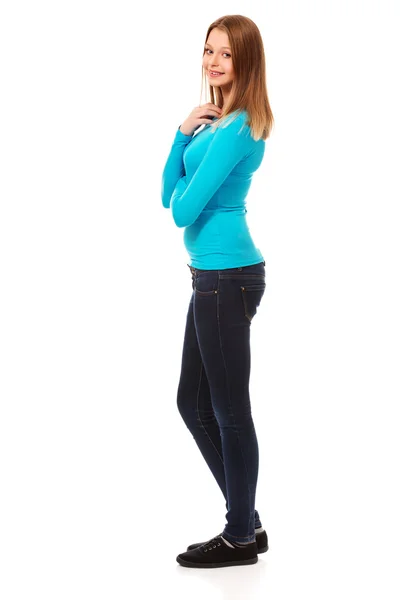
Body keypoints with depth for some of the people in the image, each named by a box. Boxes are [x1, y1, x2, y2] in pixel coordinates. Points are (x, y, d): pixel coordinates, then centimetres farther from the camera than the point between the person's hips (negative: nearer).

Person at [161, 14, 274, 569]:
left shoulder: (236, 128, -16)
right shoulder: (215, 120, 13)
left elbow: (183, 209, -18)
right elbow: (169, 191, 11)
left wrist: (183, 189, 4)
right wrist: (183, 134, -1)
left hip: (227, 276, -10)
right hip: (214, 274, 10)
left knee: (229, 410, 1)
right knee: (194, 403, 17)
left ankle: (241, 538, 15)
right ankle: (246, 517, 28)